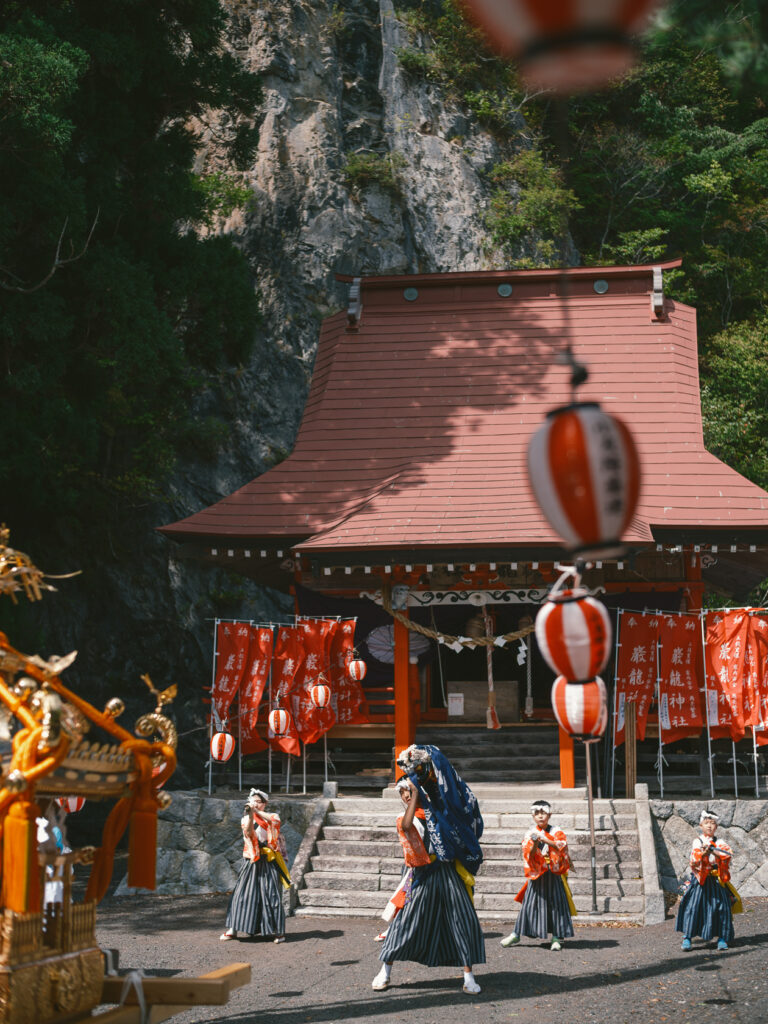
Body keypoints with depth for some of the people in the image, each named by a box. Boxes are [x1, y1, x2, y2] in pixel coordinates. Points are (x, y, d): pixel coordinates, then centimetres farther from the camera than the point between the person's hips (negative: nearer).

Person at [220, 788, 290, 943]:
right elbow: (248, 831, -11)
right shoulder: (246, 818, 8)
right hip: (251, 862, 1)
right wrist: (250, 814, -23)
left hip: (268, 862, -1)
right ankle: (233, 929, 1)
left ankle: (278, 931, -1)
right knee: (242, 892, -4)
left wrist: (257, 811, -24)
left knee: (271, 894, -6)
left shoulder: (272, 816, 9)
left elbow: (275, 820, -15)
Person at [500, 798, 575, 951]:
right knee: (530, 903, 3)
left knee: (556, 903, -1)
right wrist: (534, 844, -23)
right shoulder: (530, 834, 5)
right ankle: (516, 934, 10)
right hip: (536, 875, 1)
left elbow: (562, 847, -15)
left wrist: (547, 841, -28)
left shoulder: (557, 832, 2)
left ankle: (557, 937, 6)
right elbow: (528, 855, -4)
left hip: (554, 874, -1)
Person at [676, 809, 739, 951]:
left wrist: (712, 850, -23)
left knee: (721, 907, -1)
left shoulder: (719, 842, 7)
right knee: (693, 905, -9)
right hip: (700, 880, -2)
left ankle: (722, 938, 10)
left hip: (716, 881, 2)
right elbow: (694, 859, -10)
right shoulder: (697, 841, 3)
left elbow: (727, 853, -12)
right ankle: (687, 937, -6)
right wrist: (702, 853, -29)